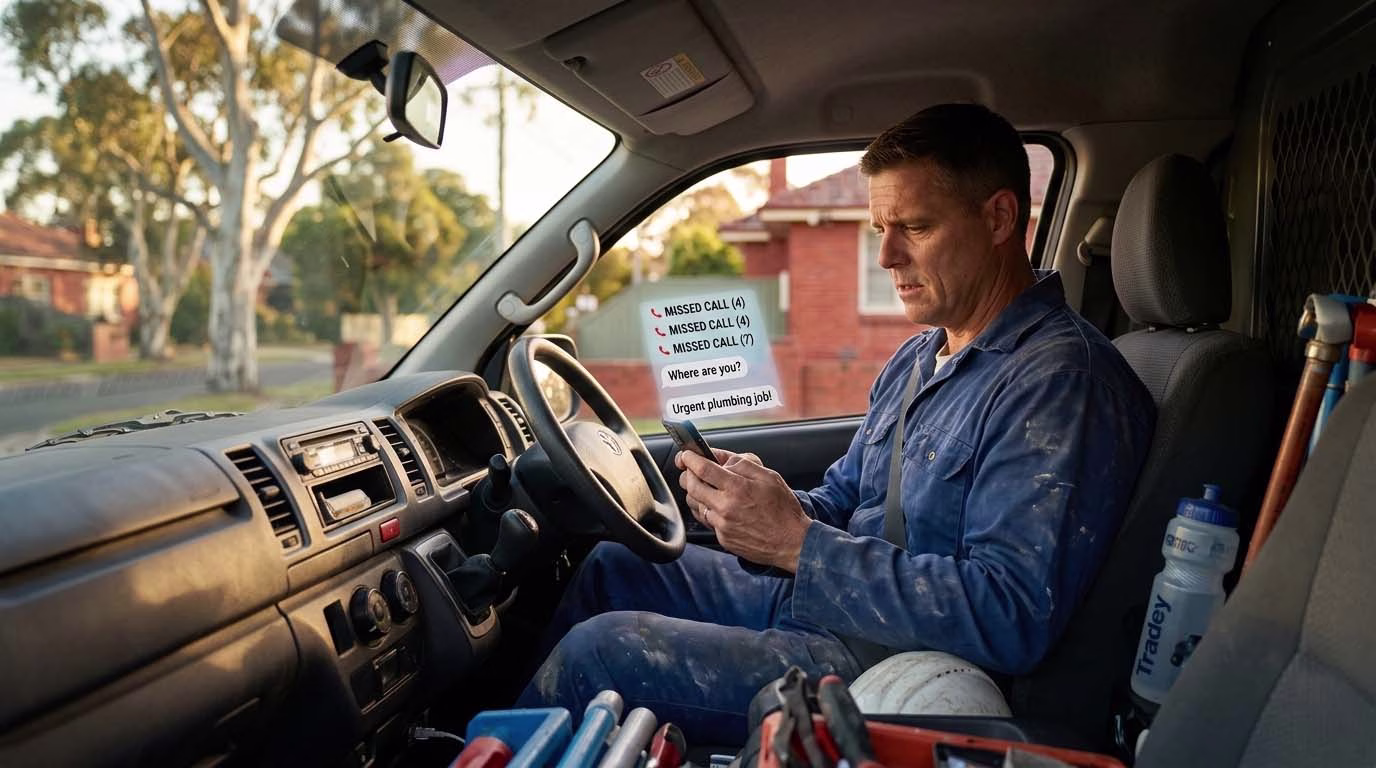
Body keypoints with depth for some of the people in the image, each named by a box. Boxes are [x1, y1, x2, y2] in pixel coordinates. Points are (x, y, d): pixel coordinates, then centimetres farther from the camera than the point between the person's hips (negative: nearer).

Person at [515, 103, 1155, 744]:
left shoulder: (1061, 379, -20)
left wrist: (797, 542, -29)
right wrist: (764, 501, -8)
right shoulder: (917, 357, 11)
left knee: (601, 649, -17)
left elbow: (1012, 619, -28)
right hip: (817, 596, 10)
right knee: (613, 568, 12)